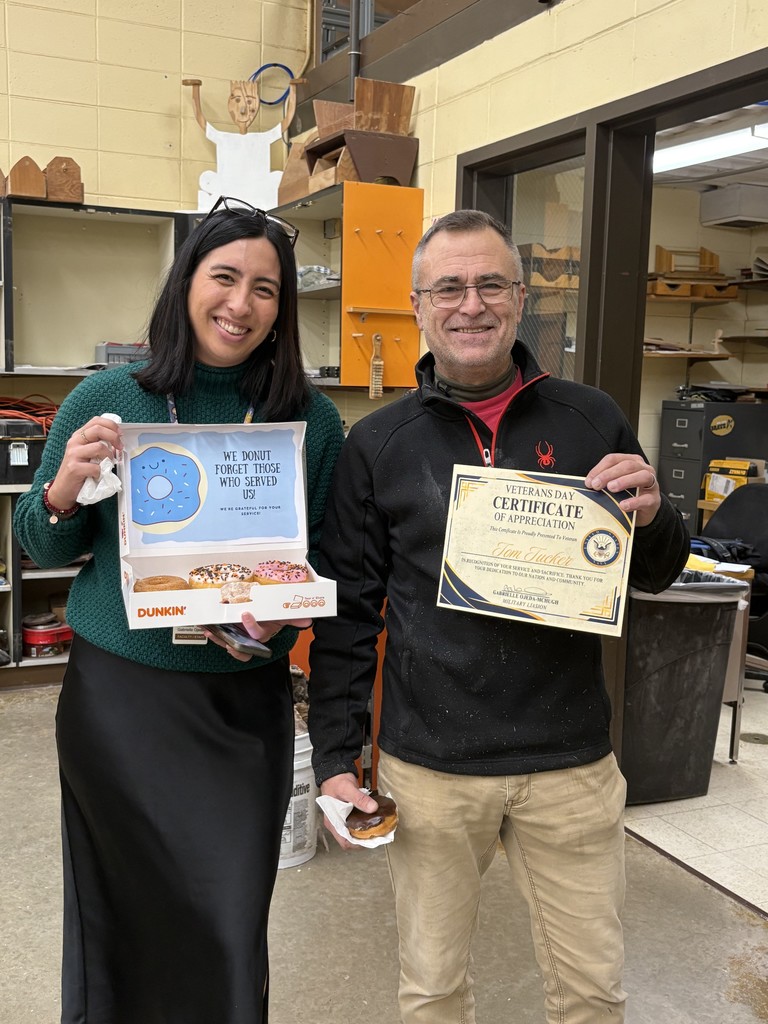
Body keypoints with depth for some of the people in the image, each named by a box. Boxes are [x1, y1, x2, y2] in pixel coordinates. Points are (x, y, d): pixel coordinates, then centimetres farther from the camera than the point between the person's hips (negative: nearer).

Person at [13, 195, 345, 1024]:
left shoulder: (313, 422, -2)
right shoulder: (105, 401, -3)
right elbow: (43, 551, 5)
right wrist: (64, 489, -15)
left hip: (246, 702, 1)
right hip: (117, 695, 0)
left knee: (232, 929, 9)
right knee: (125, 921, 13)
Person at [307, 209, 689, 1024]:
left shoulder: (589, 421, 0)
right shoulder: (377, 444, -2)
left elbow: (653, 575, 8)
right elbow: (347, 612, 1)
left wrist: (651, 517, -14)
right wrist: (334, 758, -1)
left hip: (571, 761, 1)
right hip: (427, 765, 0)